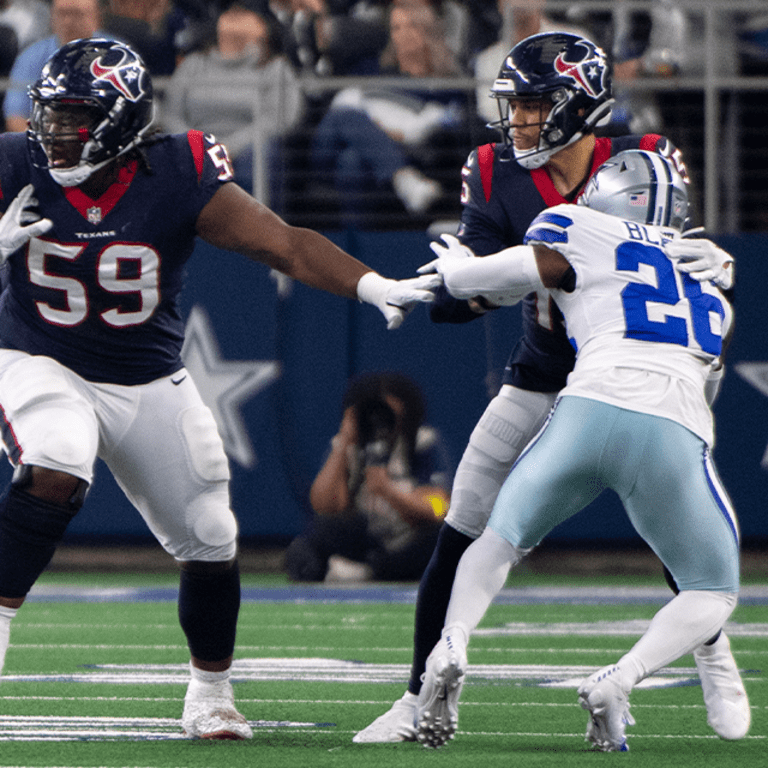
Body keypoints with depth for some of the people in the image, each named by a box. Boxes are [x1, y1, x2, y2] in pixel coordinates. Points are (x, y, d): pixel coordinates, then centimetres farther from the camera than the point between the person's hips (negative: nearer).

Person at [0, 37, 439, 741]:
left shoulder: (177, 177, -17)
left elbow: (283, 243, -19)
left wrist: (375, 287, -32)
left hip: (150, 384, 2)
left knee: (210, 542, 6)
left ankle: (210, 696, 29)